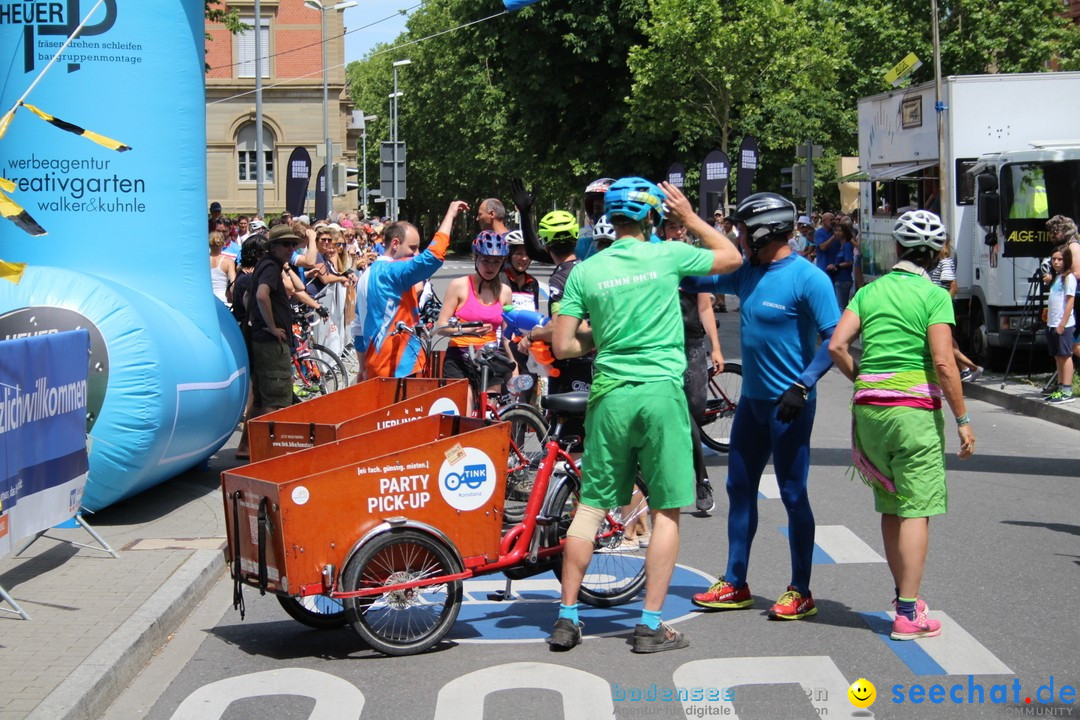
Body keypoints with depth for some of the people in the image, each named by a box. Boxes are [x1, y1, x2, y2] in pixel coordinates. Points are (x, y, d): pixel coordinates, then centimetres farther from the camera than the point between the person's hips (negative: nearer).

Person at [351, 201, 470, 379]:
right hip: (397, 370, -10)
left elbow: (358, 328, 22)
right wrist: (450, 214, -17)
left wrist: (364, 367, 29)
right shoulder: (392, 271, -14)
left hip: (375, 369, 10)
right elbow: (433, 256, -27)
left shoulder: (367, 275, 17)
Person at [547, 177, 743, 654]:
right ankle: (651, 624, 5)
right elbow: (732, 257, 15)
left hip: (610, 395, 2)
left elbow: (563, 346, 1)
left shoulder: (585, 272, 2)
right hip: (662, 392, -2)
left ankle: (567, 617, 13)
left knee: (590, 507, 10)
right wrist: (689, 217, 21)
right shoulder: (668, 256, -1)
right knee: (666, 511, 5)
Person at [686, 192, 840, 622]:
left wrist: (802, 385, -28)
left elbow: (834, 338, -19)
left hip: (788, 405, -8)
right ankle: (735, 585, 21)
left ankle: (801, 592, 10)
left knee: (793, 495, -1)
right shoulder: (746, 273, 7)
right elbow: (697, 280, 19)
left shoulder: (807, 278, -15)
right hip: (752, 399, 8)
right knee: (740, 488, 12)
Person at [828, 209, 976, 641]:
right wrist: (962, 419, -6)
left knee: (891, 508, 15)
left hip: (868, 407, 5)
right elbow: (942, 362, -12)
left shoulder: (870, 291, 9)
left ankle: (904, 598, 27)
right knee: (915, 511, -2)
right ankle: (909, 614, -3)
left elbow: (837, 346, 0)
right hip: (914, 408, -5)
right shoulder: (934, 295, -5)